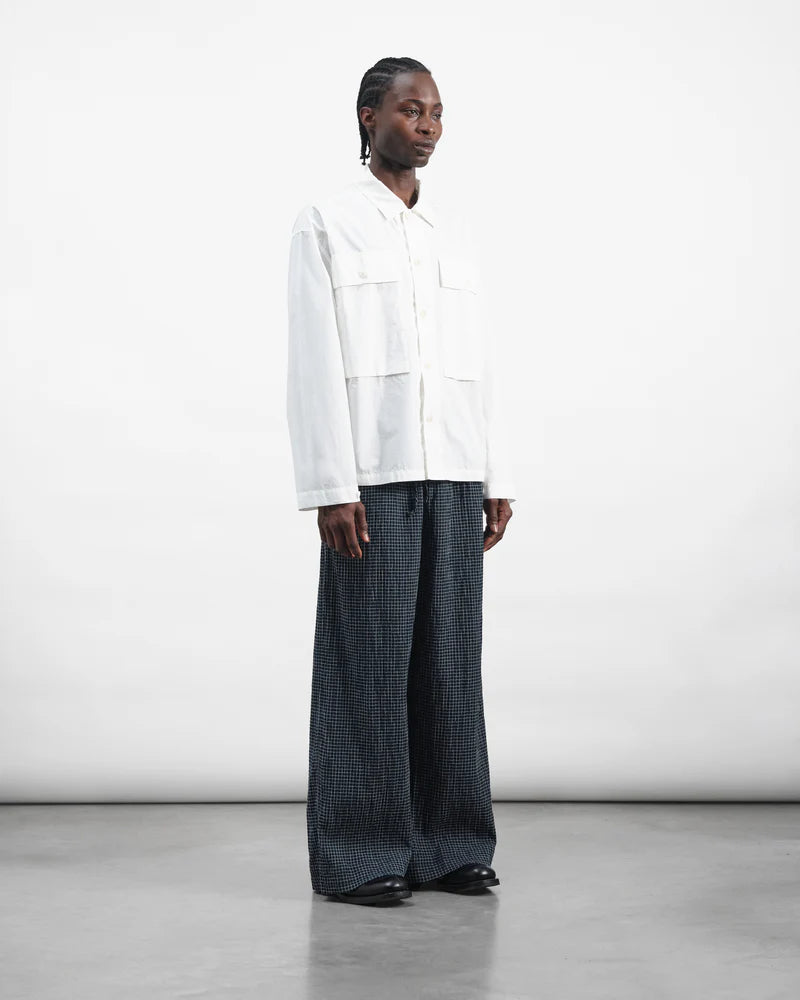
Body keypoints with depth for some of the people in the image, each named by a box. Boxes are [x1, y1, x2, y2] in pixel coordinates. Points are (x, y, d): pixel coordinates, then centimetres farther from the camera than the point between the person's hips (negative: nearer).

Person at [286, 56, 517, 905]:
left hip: (453, 475, 5)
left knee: (448, 656, 6)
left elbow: (480, 359, 15)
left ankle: (446, 844, 13)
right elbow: (315, 363, -6)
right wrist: (330, 487, -13)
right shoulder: (325, 223, 1)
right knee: (369, 658, -2)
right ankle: (359, 856, 5)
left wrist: (496, 477, 9)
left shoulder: (456, 231, 16)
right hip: (372, 475, -5)